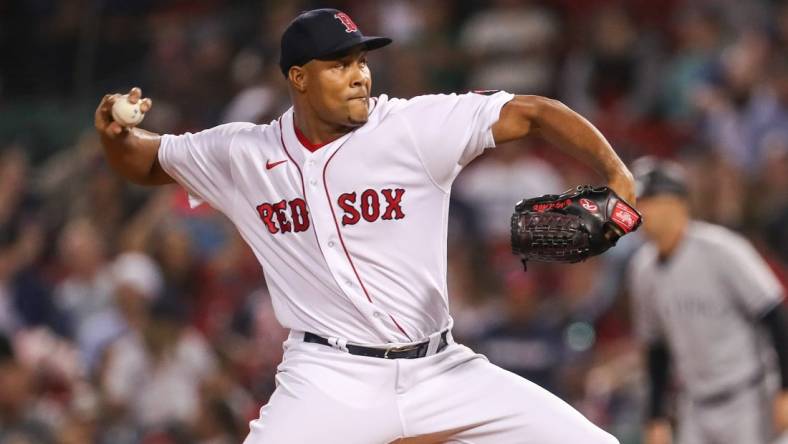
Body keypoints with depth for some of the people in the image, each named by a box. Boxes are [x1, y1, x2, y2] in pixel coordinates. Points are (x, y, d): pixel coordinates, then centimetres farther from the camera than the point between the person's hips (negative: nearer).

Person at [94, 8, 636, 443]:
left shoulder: (417, 126, -7)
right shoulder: (244, 156, 2)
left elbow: (533, 113, -10)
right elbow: (146, 163, 16)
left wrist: (615, 173, -24)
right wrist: (117, 135, -7)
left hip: (441, 371, 1)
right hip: (329, 380, -1)